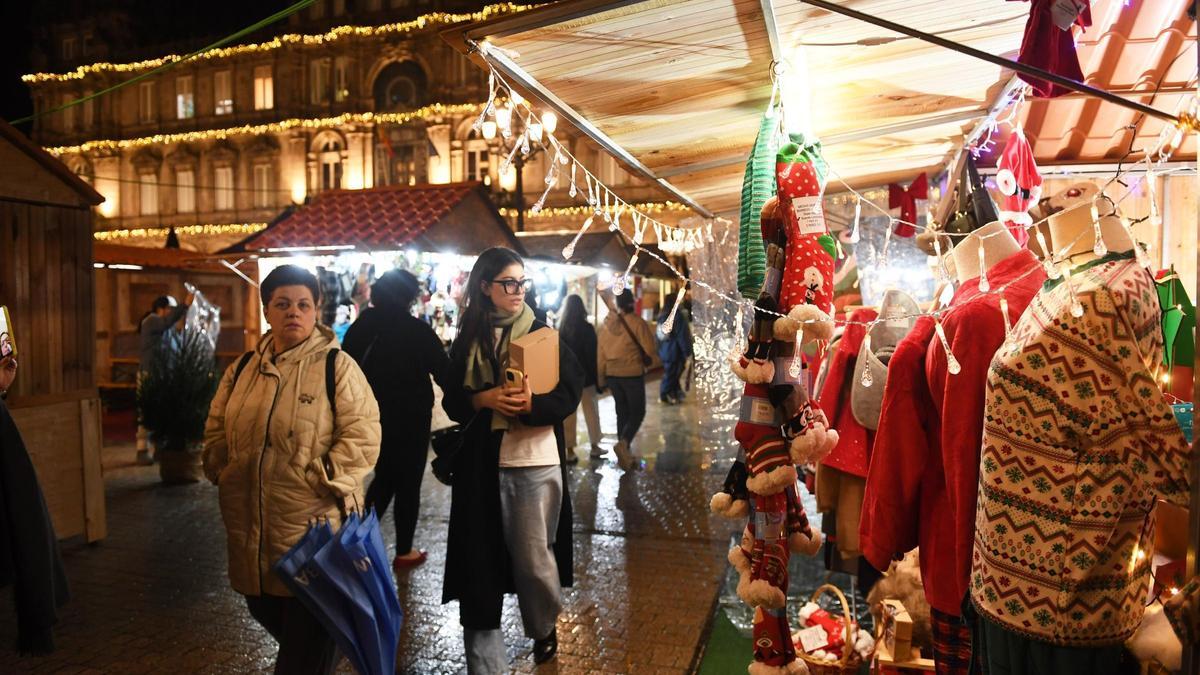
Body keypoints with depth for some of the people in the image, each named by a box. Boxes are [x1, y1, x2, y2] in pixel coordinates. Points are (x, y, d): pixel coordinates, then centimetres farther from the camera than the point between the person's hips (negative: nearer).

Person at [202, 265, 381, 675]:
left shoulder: (337, 366, -8)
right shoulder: (243, 368, 11)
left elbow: (362, 434, -14)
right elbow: (217, 429, 18)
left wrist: (325, 481, -19)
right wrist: (223, 473, 5)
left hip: (314, 523, -6)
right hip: (252, 526, 6)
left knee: (308, 627, 4)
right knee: (263, 607, 21)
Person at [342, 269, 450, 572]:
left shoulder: (360, 327, -1)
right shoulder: (417, 330, -14)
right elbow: (444, 372, -12)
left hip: (371, 417, 4)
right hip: (409, 419, -4)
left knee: (384, 476, 22)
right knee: (408, 482, 8)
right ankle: (404, 552, 15)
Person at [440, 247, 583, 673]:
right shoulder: (467, 339, 5)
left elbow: (570, 391, -5)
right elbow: (452, 401, 5)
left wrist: (533, 403, -22)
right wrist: (483, 399, -15)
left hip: (535, 463, -2)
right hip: (480, 464, 2)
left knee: (533, 558, 7)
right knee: (480, 560, 4)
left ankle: (545, 629, 38)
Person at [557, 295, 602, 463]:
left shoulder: (560, 329, -1)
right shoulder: (586, 328, -10)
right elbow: (592, 354, -10)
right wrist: (597, 377, -4)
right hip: (585, 375, -2)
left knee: (568, 413, 5)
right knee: (591, 411, 11)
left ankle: (570, 451, 6)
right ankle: (594, 447, 18)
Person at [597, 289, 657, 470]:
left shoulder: (606, 324, 3)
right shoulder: (636, 322, -12)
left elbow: (600, 353, 7)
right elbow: (649, 348, -11)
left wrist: (600, 379, 14)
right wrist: (647, 362, 11)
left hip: (612, 373, 5)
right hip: (633, 373, -5)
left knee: (622, 412, 14)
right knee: (637, 412, 4)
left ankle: (625, 455, 17)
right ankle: (624, 443, -20)